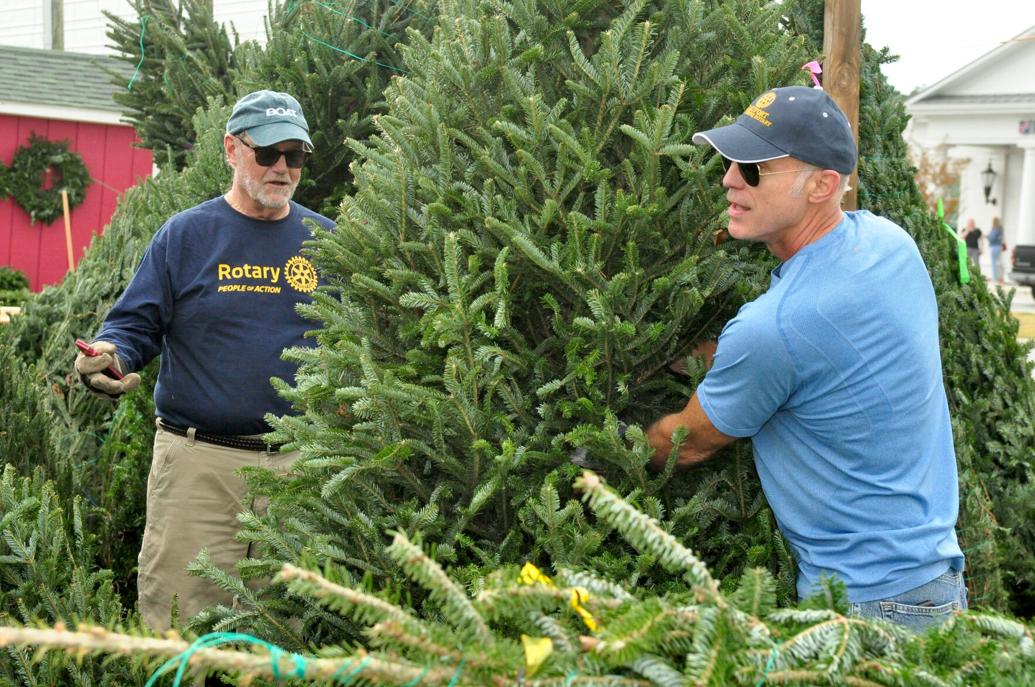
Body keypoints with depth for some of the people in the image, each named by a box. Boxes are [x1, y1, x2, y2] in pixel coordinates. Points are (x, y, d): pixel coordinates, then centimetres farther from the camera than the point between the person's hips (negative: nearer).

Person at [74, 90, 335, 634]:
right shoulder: (186, 234, 3)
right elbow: (136, 323, 3)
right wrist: (110, 356, -17)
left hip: (298, 465, 2)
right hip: (199, 461, -2)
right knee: (181, 624, 0)